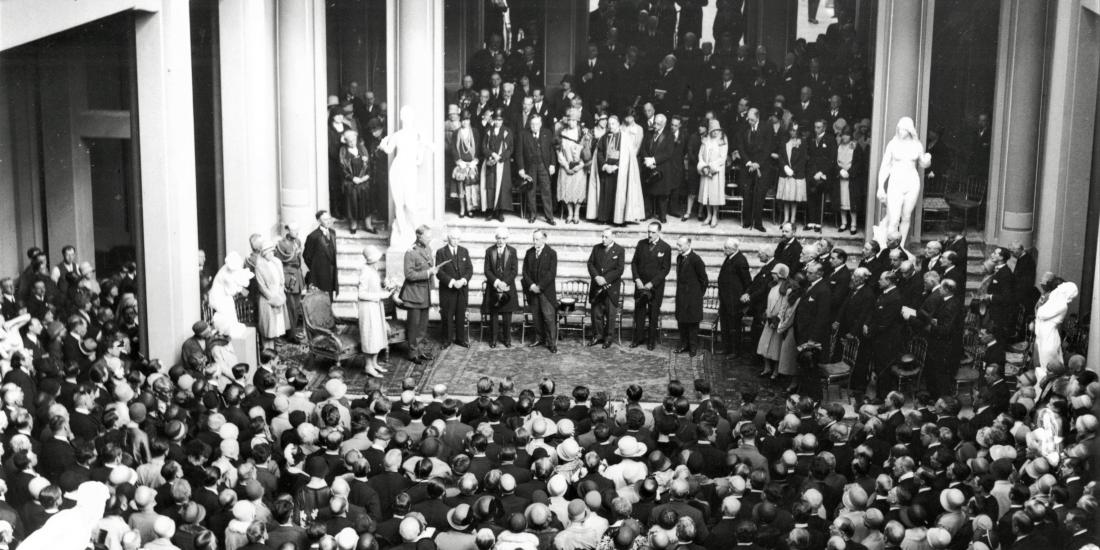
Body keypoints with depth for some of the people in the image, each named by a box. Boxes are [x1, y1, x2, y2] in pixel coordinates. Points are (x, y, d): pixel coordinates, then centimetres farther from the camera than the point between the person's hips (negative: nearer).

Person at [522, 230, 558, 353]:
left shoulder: (551, 253, -3)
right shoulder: (529, 253, 10)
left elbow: (551, 273, -9)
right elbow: (525, 271, 8)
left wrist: (540, 286, -14)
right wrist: (531, 285, -7)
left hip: (546, 291, -4)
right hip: (532, 290, 4)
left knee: (549, 317, -6)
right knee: (536, 316, 7)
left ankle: (552, 343, -1)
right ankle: (539, 339, 18)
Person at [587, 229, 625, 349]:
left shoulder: (619, 250, -4)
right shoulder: (596, 248, 8)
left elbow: (620, 269, -9)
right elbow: (590, 263, 4)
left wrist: (605, 279, -17)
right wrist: (596, 276, -13)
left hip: (611, 287, -3)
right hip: (597, 286, 3)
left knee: (610, 313, 2)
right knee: (596, 312, 7)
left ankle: (608, 337, 14)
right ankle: (597, 335, 20)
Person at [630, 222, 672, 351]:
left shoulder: (665, 248, -6)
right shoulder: (641, 244, 3)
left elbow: (665, 269, -7)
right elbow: (634, 263, 7)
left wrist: (652, 283, -13)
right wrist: (637, 280, -6)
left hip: (655, 286, -3)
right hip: (640, 284, 3)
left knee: (654, 313, 4)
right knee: (639, 311, 5)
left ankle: (651, 340, 13)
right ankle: (638, 338, 15)